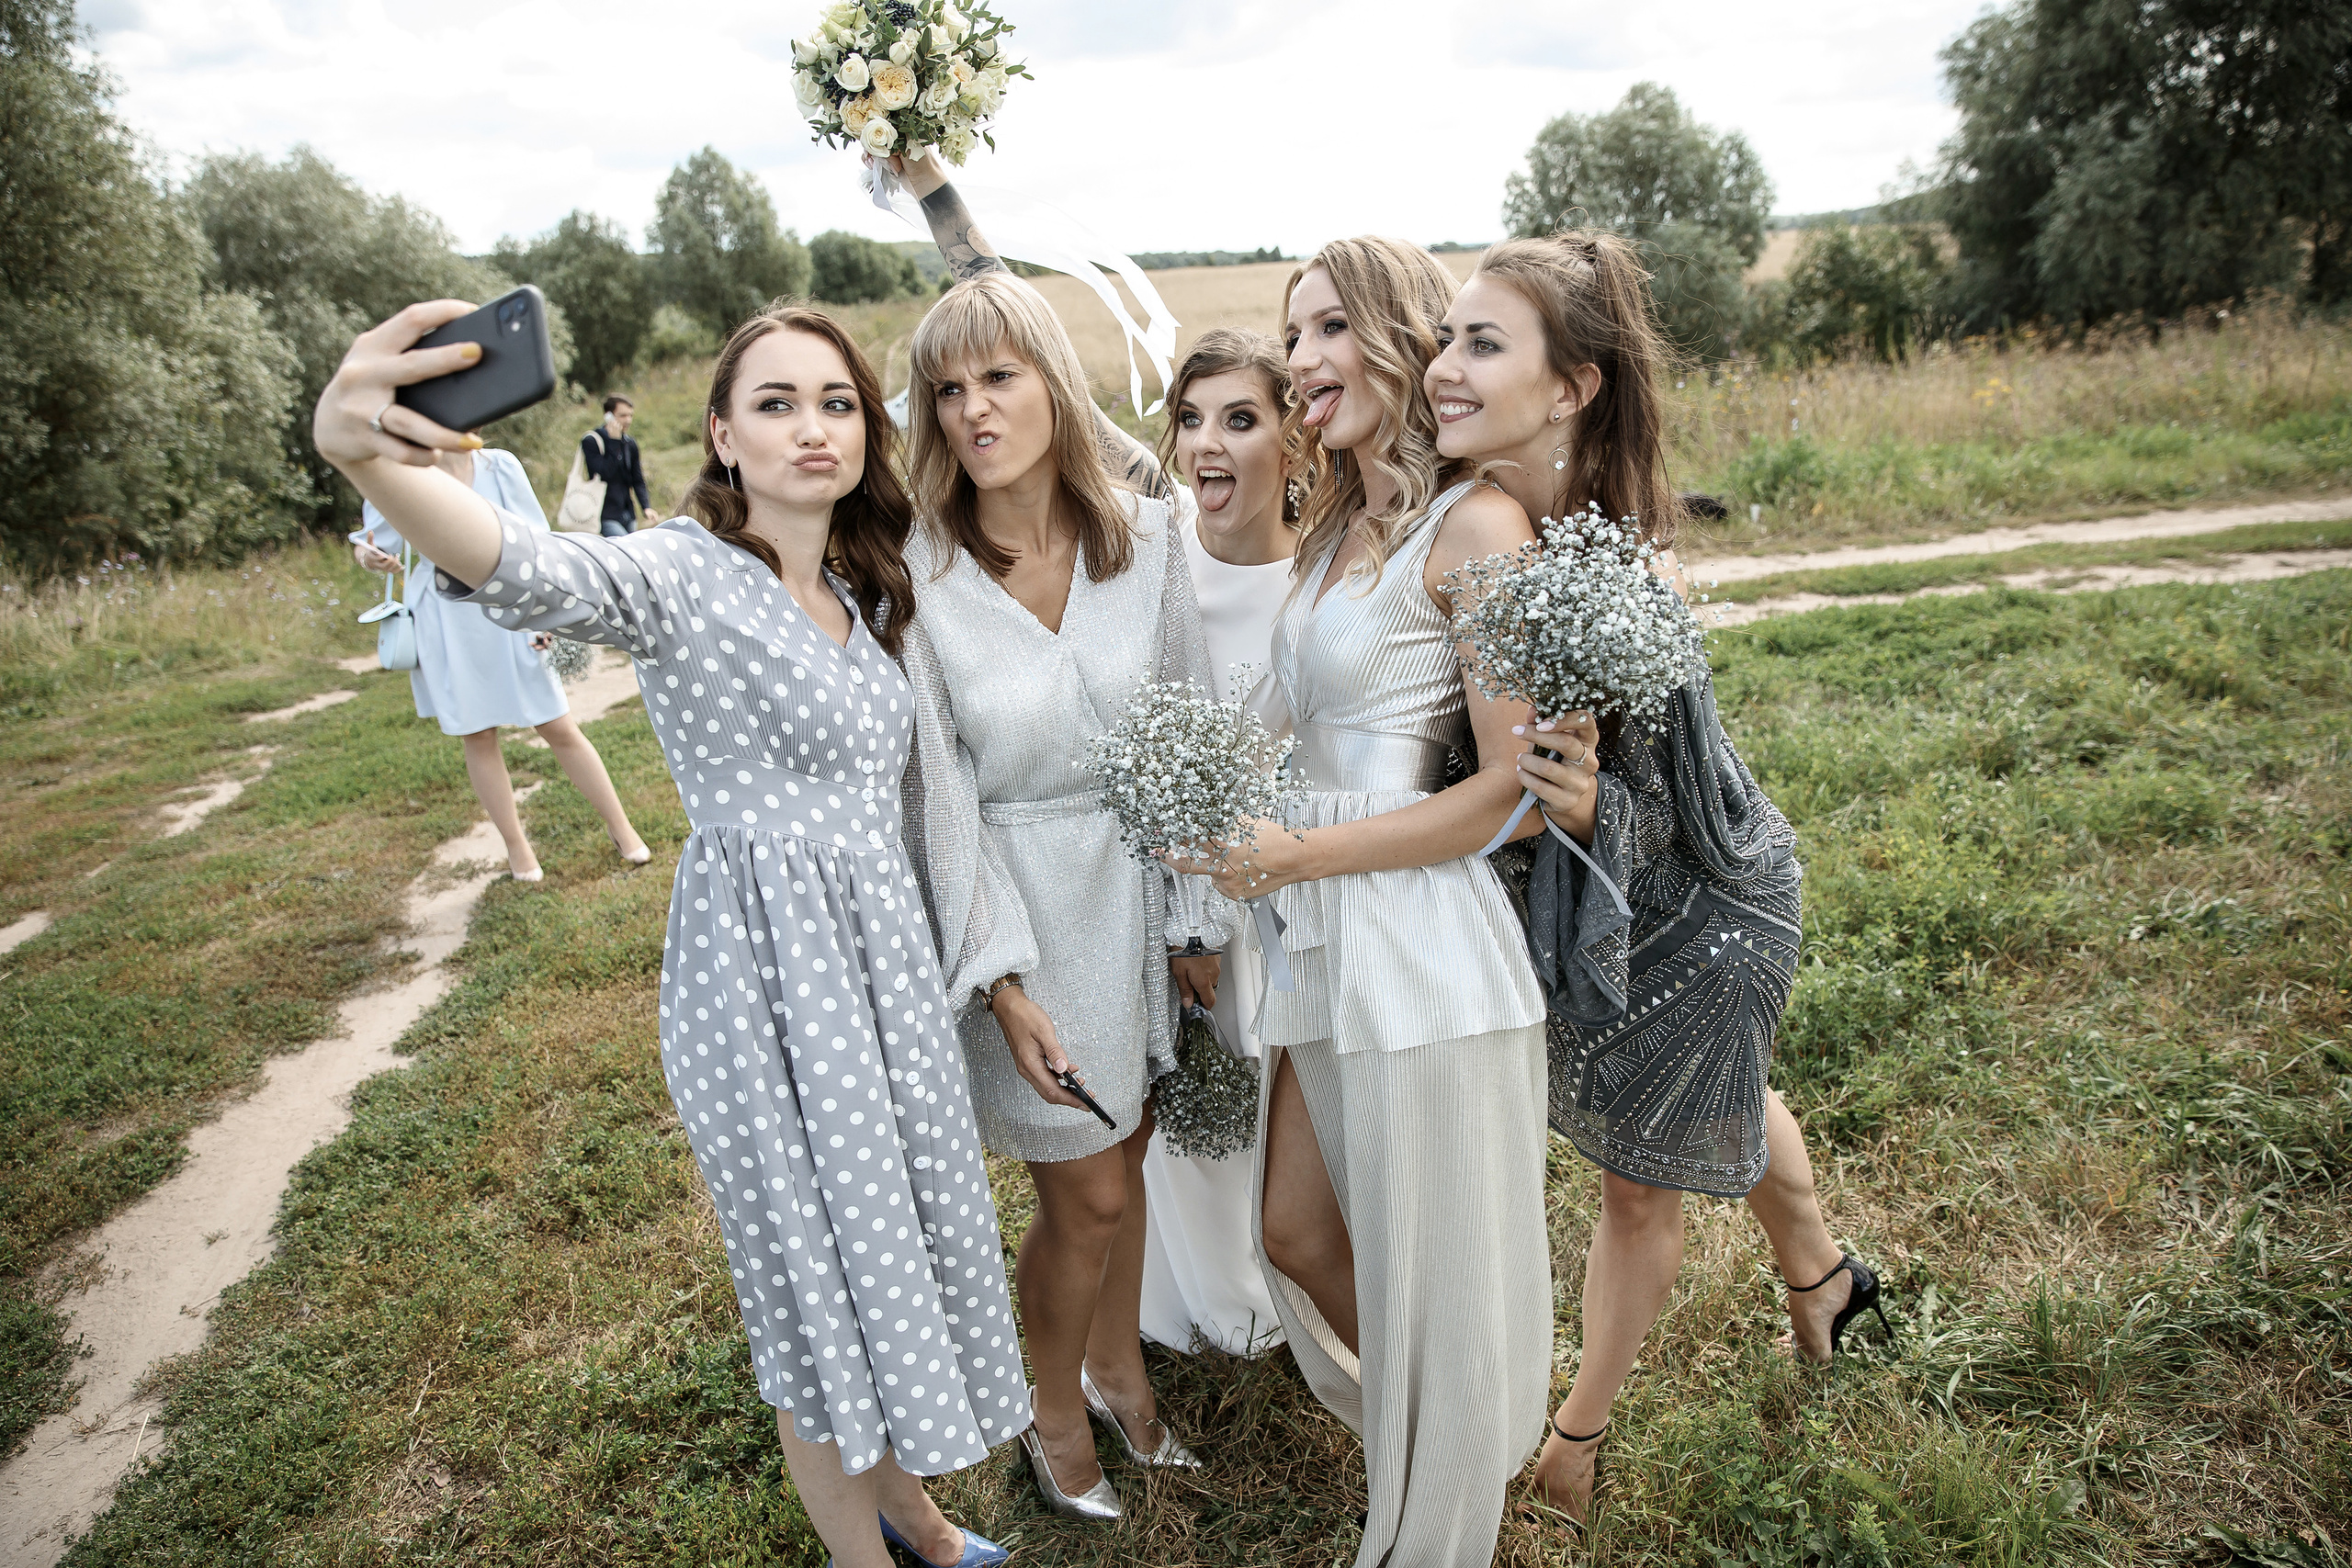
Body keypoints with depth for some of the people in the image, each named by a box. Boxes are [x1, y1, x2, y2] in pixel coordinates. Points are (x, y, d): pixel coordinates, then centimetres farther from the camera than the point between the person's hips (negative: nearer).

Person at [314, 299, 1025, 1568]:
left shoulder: (860, 592, 10)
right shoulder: (684, 573, -14)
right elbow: (533, 573, -37)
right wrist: (362, 455, -55)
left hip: (888, 962, 7)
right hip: (763, 983, -7)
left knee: (903, 1249, 20)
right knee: (821, 1284, 9)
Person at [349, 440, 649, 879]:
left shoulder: (500, 466, -3)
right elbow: (371, 539, 9)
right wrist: (367, 555, -16)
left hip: (510, 616, 0)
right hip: (448, 624, 1)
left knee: (561, 729, 3)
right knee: (478, 738, 8)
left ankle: (619, 826, 18)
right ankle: (516, 846, 24)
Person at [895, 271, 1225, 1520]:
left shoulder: (1144, 535, -6)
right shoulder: (916, 574, -15)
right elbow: (939, 796, -12)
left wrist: (1196, 917, 1)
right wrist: (1000, 979, -13)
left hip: (1137, 881, 4)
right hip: (1017, 900, -3)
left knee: (1124, 1151, 19)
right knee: (1086, 1192, 7)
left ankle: (1119, 1366, 46)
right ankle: (1057, 1413, 37)